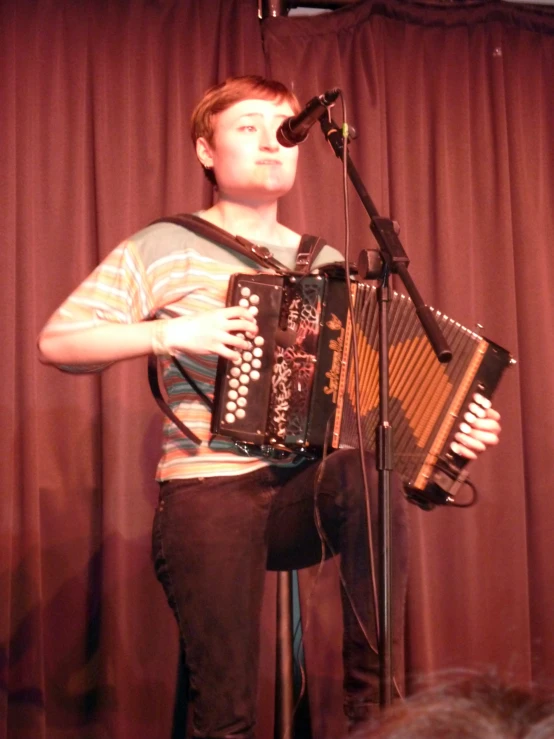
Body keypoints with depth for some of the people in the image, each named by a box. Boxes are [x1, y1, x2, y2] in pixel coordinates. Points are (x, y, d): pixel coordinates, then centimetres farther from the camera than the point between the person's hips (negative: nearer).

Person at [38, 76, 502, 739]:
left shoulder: (327, 264, 16)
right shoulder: (163, 248, 4)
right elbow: (57, 342, -2)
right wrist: (171, 334, -14)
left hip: (307, 489, 3)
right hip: (209, 490, -3)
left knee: (370, 474, -32)